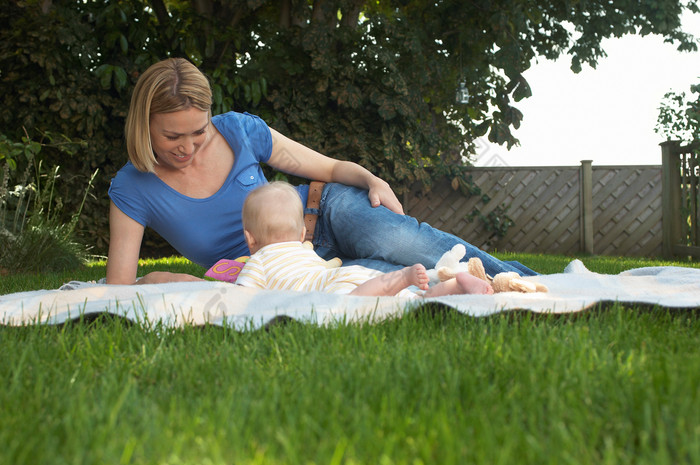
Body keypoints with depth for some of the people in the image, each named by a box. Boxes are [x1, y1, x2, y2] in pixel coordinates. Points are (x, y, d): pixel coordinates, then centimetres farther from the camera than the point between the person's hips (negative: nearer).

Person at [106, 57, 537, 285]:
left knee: (400, 242, -33)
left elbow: (333, 168, -2)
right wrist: (155, 281, -32)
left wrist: (372, 181, -22)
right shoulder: (133, 190, -13)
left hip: (322, 213, 1)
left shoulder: (239, 130, -12)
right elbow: (118, 288, -12)